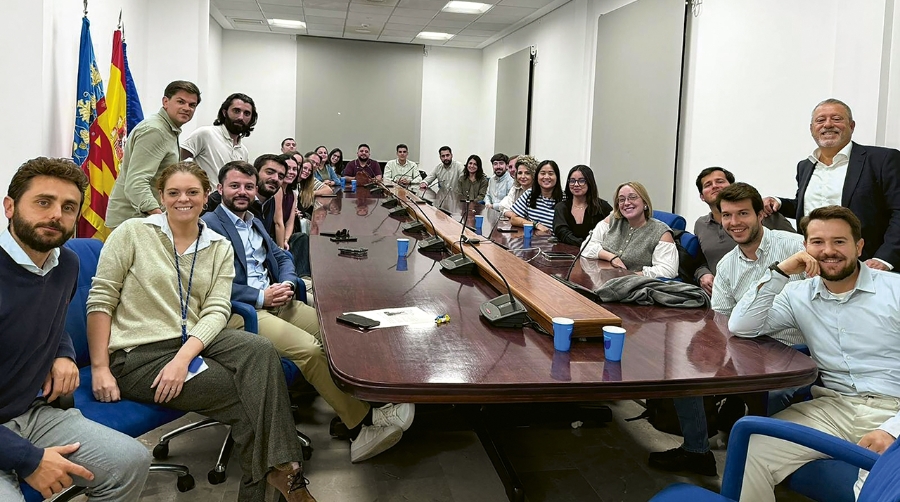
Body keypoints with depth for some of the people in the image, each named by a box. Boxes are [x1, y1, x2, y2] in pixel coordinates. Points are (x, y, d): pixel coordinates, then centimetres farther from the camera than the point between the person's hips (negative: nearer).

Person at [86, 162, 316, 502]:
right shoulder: (133, 232, -2)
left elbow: (217, 310, -3)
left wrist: (183, 358, -21)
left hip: (193, 342, 4)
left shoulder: (220, 247, 7)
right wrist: (100, 369, -11)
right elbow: (100, 299, -4)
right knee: (246, 389, -20)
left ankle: (279, 466, -24)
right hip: (138, 355, -4)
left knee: (260, 350, -27)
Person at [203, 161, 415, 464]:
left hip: (274, 299, 8)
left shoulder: (254, 222, 25)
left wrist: (287, 283, 2)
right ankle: (363, 422, -18)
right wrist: (260, 298, -16)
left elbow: (282, 257, 25)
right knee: (310, 349, -27)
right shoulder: (209, 224, -2)